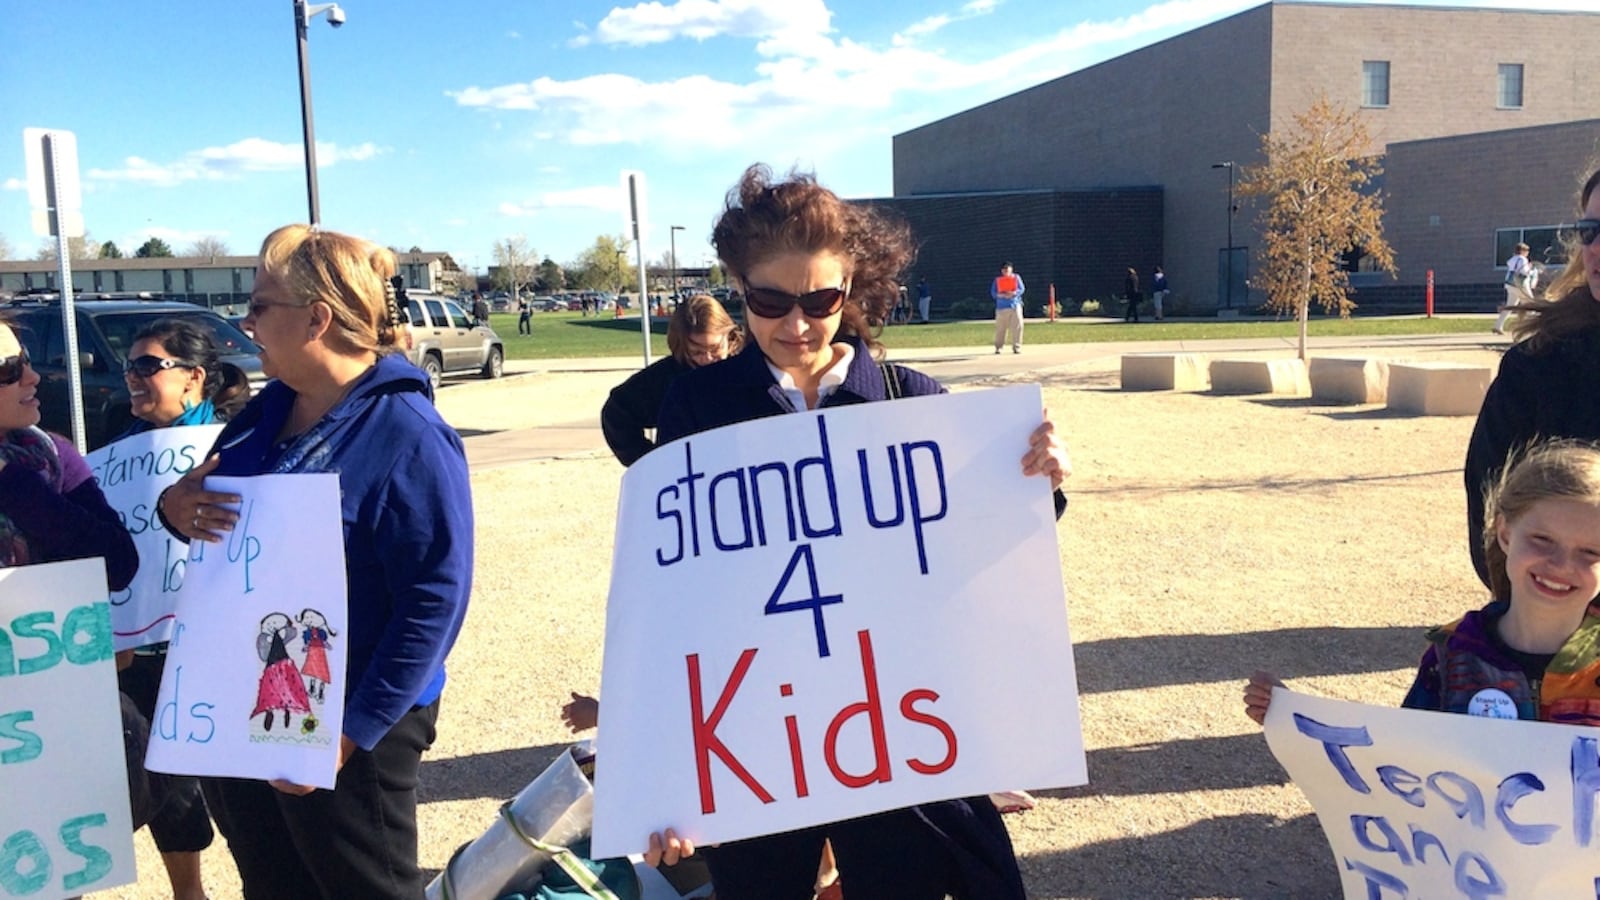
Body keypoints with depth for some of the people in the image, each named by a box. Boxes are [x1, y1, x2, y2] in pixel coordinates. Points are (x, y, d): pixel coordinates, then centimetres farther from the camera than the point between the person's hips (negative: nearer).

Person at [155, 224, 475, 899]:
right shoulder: (268, 410, 5)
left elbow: (436, 599, -24)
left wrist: (353, 730, -24)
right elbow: (227, 520, 16)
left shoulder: (407, 436, -20)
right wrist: (175, 507, -8)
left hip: (345, 726, -7)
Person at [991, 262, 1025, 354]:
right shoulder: (997, 279, 9)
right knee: (1000, 328, -1)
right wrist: (1001, 295, -15)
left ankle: (1016, 347, 0)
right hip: (1001, 306, 0)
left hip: (1015, 305, 0)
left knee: (1017, 326, -7)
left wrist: (1013, 293, -16)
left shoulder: (1016, 277, 10)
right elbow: (993, 293, 3)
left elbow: (1022, 289, 3)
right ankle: (998, 347, 11)